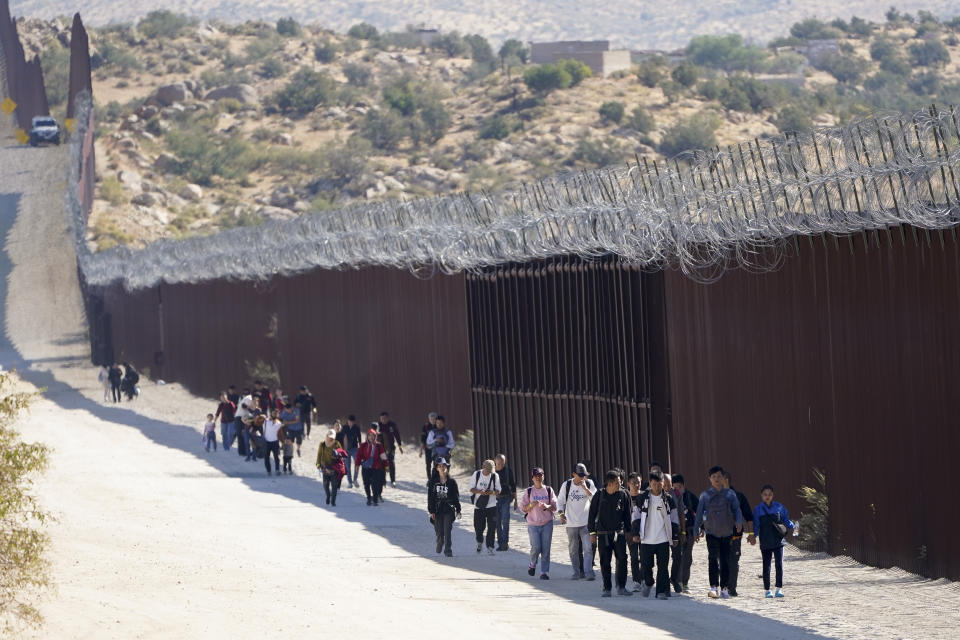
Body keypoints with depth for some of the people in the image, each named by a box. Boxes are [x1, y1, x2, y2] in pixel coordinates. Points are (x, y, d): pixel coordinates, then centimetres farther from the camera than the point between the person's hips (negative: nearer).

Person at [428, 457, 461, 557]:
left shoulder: (451, 481, 3)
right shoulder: (433, 481, 3)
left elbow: (456, 496, 8)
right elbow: (430, 496, 2)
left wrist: (458, 510, 6)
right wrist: (431, 511, -4)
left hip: (449, 509, -1)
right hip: (437, 509, 1)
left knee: (448, 530, -11)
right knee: (439, 531, 6)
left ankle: (448, 550, -9)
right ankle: (439, 544, 36)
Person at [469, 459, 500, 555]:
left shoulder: (495, 476, -2)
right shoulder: (477, 475, -2)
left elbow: (498, 490, 1)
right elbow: (471, 489, 0)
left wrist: (491, 492, -22)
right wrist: (479, 491, -20)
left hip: (491, 506, 0)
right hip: (479, 506, 0)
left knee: (492, 528, -7)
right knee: (478, 527, 3)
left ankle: (490, 547, 2)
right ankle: (479, 542, 32)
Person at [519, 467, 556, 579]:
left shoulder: (549, 490, 5)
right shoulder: (529, 491, 3)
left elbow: (555, 507, 5)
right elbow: (523, 508, 2)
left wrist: (547, 506, -16)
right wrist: (532, 505, -15)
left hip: (547, 524, 1)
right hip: (533, 524, -1)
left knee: (546, 549, -3)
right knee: (536, 547, -10)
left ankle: (544, 572, 3)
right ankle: (532, 564, 18)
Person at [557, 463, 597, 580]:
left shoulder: (589, 484, 1)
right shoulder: (566, 485, 1)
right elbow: (560, 501, 7)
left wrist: (585, 488, -17)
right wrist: (561, 514, -9)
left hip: (586, 522, -1)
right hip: (571, 523, 1)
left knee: (588, 548, -12)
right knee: (574, 550, 7)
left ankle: (588, 572, -14)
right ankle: (577, 572, 19)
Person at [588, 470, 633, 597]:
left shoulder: (623, 495, 2)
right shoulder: (599, 496, -2)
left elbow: (627, 515, 10)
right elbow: (592, 514, 4)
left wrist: (628, 531, 9)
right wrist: (592, 532, 1)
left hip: (619, 533, 1)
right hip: (603, 534, -1)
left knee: (622, 559, -5)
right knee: (605, 562, 1)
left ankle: (621, 587, 5)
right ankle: (606, 588, 9)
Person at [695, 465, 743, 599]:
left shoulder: (730, 494, 7)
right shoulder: (705, 495, 5)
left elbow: (736, 509, 1)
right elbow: (699, 513, 6)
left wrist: (739, 521, -17)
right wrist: (697, 529, 0)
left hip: (727, 533, 1)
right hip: (711, 532, -1)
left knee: (725, 561, 5)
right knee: (712, 558, -16)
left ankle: (724, 588, 13)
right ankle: (713, 587, -21)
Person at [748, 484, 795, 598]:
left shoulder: (779, 507, 5)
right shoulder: (758, 509, 4)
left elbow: (786, 520, 11)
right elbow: (756, 525, 4)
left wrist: (792, 527, -5)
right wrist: (753, 535, -10)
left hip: (778, 541, 0)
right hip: (765, 543, 0)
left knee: (779, 564, -5)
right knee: (766, 566, 3)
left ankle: (779, 589, 2)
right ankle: (767, 590, 12)